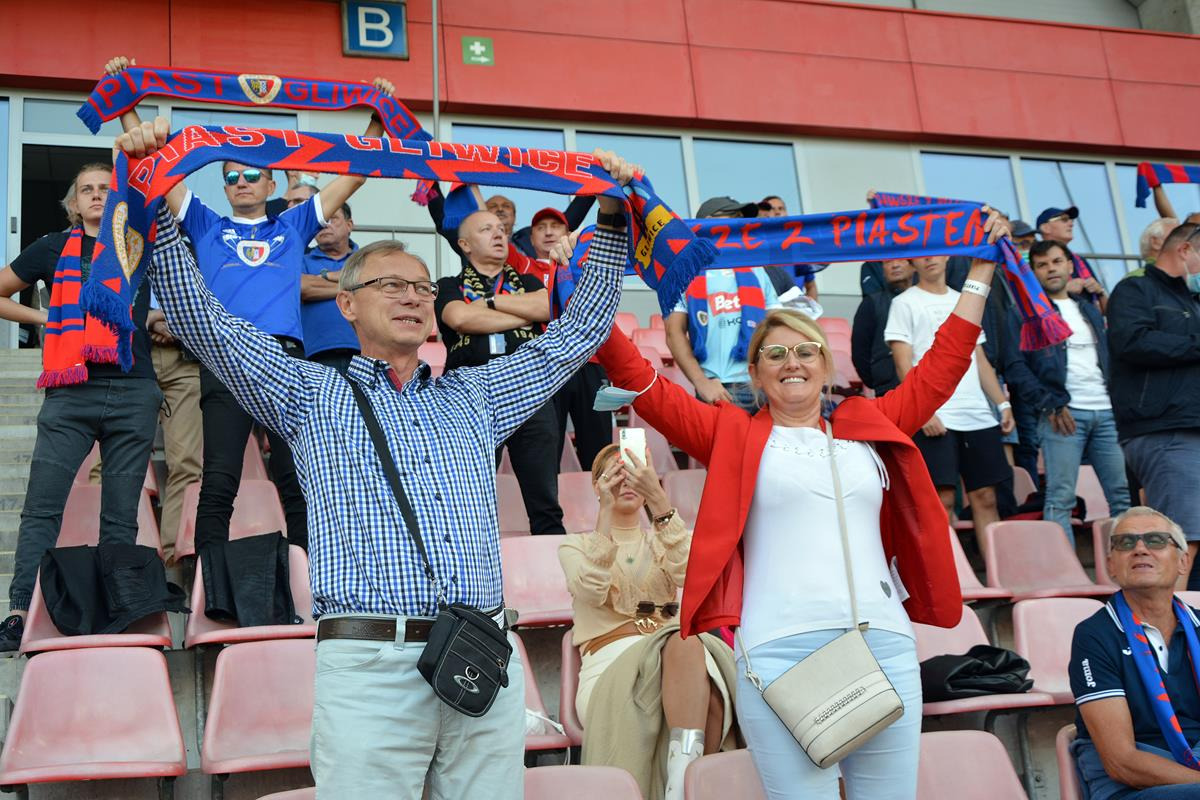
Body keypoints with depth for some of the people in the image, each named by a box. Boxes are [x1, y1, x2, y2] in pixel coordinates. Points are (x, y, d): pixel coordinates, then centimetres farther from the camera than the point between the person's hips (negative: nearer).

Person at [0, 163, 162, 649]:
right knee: (42, 507, -8)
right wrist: (46, 318, 7)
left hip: (133, 393, 0)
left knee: (121, 515, 2)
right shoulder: (55, 248, 12)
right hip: (70, 394, 0)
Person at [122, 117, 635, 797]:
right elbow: (201, 318, 5)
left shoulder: (476, 397, 20)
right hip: (369, 665, -3)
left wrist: (612, 221, 19)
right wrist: (155, 203, -4)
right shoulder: (311, 395, 12)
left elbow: (577, 333, 23)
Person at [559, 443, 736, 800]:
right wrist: (605, 511, -12)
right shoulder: (576, 545, 19)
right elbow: (590, 590, -6)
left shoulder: (662, 541, 24)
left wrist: (658, 499, -15)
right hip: (609, 663, -2)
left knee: (686, 643, -36)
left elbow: (688, 572, -3)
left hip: (678, 650, 2)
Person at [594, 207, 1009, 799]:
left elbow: (942, 367, 23)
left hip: (885, 644, 3)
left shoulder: (871, 426, 19)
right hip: (780, 653, -3)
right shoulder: (734, 434, 11)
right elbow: (645, 387, 5)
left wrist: (980, 272, 25)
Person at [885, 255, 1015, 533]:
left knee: (985, 496, 5)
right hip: (934, 419, -5)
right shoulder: (905, 303, 3)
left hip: (978, 416, 5)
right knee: (943, 500, -6)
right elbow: (903, 364, -5)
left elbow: (980, 359, 21)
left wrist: (1003, 404, 11)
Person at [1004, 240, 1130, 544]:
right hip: (1063, 413, -5)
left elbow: (1110, 357, 26)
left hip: (1106, 412, 5)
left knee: (1125, 494, 2)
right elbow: (1015, 367, -4)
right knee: (1060, 498, -7)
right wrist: (1050, 404, -12)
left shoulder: (1090, 311, 24)